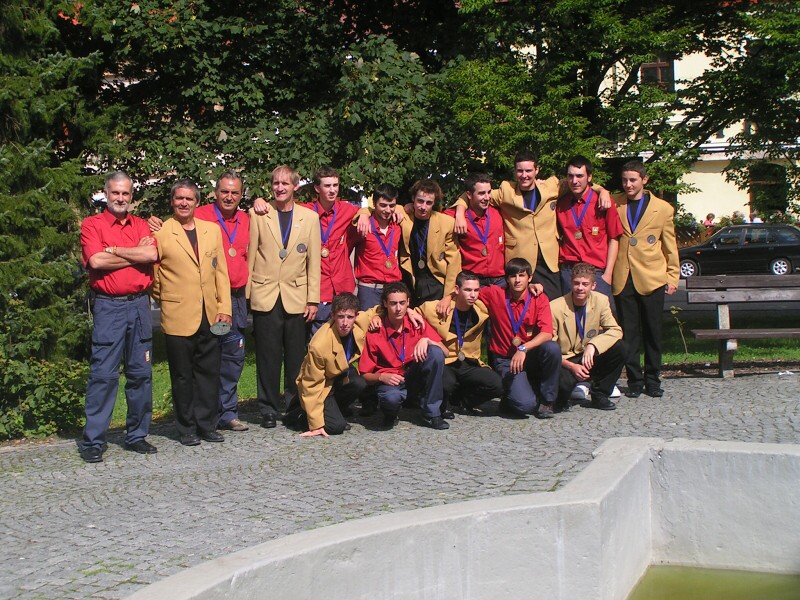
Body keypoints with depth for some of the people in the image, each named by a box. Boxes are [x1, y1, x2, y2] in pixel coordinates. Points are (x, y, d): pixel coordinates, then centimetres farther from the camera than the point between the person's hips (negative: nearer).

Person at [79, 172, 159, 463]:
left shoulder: (141, 225, 13)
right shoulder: (92, 224, 2)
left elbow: (151, 254, -6)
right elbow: (96, 261, -13)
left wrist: (113, 250, -8)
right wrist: (136, 254, -5)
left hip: (139, 305, 4)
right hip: (108, 307, -4)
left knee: (140, 372, 7)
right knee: (103, 374, -6)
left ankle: (137, 435, 18)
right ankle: (93, 441, 1)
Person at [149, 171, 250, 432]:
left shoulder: (245, 220, 11)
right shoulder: (200, 216, -6)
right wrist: (156, 225, -24)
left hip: (237, 298, 5)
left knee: (234, 356, 11)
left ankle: (227, 412, 23)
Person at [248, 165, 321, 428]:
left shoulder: (310, 217, 7)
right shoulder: (258, 215, 4)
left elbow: (314, 261, 6)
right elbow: (250, 255, 4)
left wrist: (313, 299, 1)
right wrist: (246, 293, 0)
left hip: (296, 297, 1)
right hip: (265, 296, -1)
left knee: (296, 357, 4)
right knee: (268, 357, 2)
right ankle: (269, 409, 13)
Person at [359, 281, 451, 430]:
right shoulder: (375, 333, -8)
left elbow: (445, 353, -6)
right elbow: (365, 375, -3)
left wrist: (426, 340, -24)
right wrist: (381, 377, -24)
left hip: (415, 378, 3)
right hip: (389, 382, -3)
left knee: (436, 352, -25)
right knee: (391, 397, -41)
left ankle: (431, 414, -14)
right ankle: (390, 414, 1)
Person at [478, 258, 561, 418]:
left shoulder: (539, 299, -5)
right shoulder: (495, 294, -4)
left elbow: (547, 333, -18)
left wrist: (523, 349, -31)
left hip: (531, 355, 2)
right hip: (506, 360, -2)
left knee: (552, 348, -33)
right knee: (526, 404, -28)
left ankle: (546, 400, -10)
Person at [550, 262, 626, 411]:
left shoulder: (601, 301, -4)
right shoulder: (555, 307, -16)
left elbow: (615, 331, -11)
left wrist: (593, 346, -29)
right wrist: (571, 366, -27)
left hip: (588, 360, 5)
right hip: (564, 362, -4)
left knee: (619, 348, -20)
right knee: (563, 381, -37)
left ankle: (599, 396, -2)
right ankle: (561, 400, 3)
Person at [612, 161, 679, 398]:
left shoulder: (663, 209, 6)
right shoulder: (613, 204, 8)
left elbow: (670, 247, 9)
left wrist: (673, 277, 5)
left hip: (651, 279, 0)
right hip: (622, 279, 1)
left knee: (652, 332, 5)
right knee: (629, 332, 3)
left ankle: (652, 380, 16)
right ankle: (635, 380, 12)